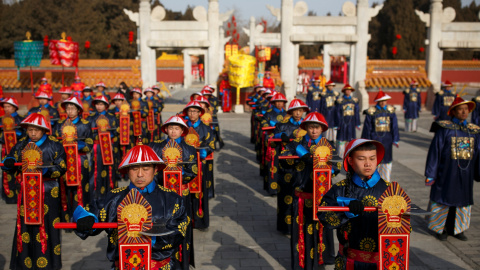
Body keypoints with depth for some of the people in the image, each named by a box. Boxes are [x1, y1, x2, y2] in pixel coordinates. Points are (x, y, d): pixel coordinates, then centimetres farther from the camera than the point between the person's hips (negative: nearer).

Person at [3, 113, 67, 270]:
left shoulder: (54, 145, -1)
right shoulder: (21, 144, 10)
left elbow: (62, 167, -5)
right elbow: (9, 163, 12)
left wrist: (45, 171, -21)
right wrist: (9, 162, -12)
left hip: (48, 193, -3)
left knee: (46, 226, -1)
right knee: (25, 224, 5)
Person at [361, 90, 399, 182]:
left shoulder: (390, 111, 2)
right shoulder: (371, 112, -5)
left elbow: (394, 126, 3)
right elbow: (367, 128, -1)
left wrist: (395, 140, -2)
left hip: (387, 140, 3)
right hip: (375, 139, -2)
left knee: (387, 159, 9)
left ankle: (386, 180, 21)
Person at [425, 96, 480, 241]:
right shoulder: (444, 129, -8)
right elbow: (435, 151, -8)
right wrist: (431, 174, -10)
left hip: (465, 174, 4)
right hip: (446, 173, -4)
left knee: (463, 201, 13)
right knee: (444, 199, 5)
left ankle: (457, 229, 29)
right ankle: (441, 229, 21)